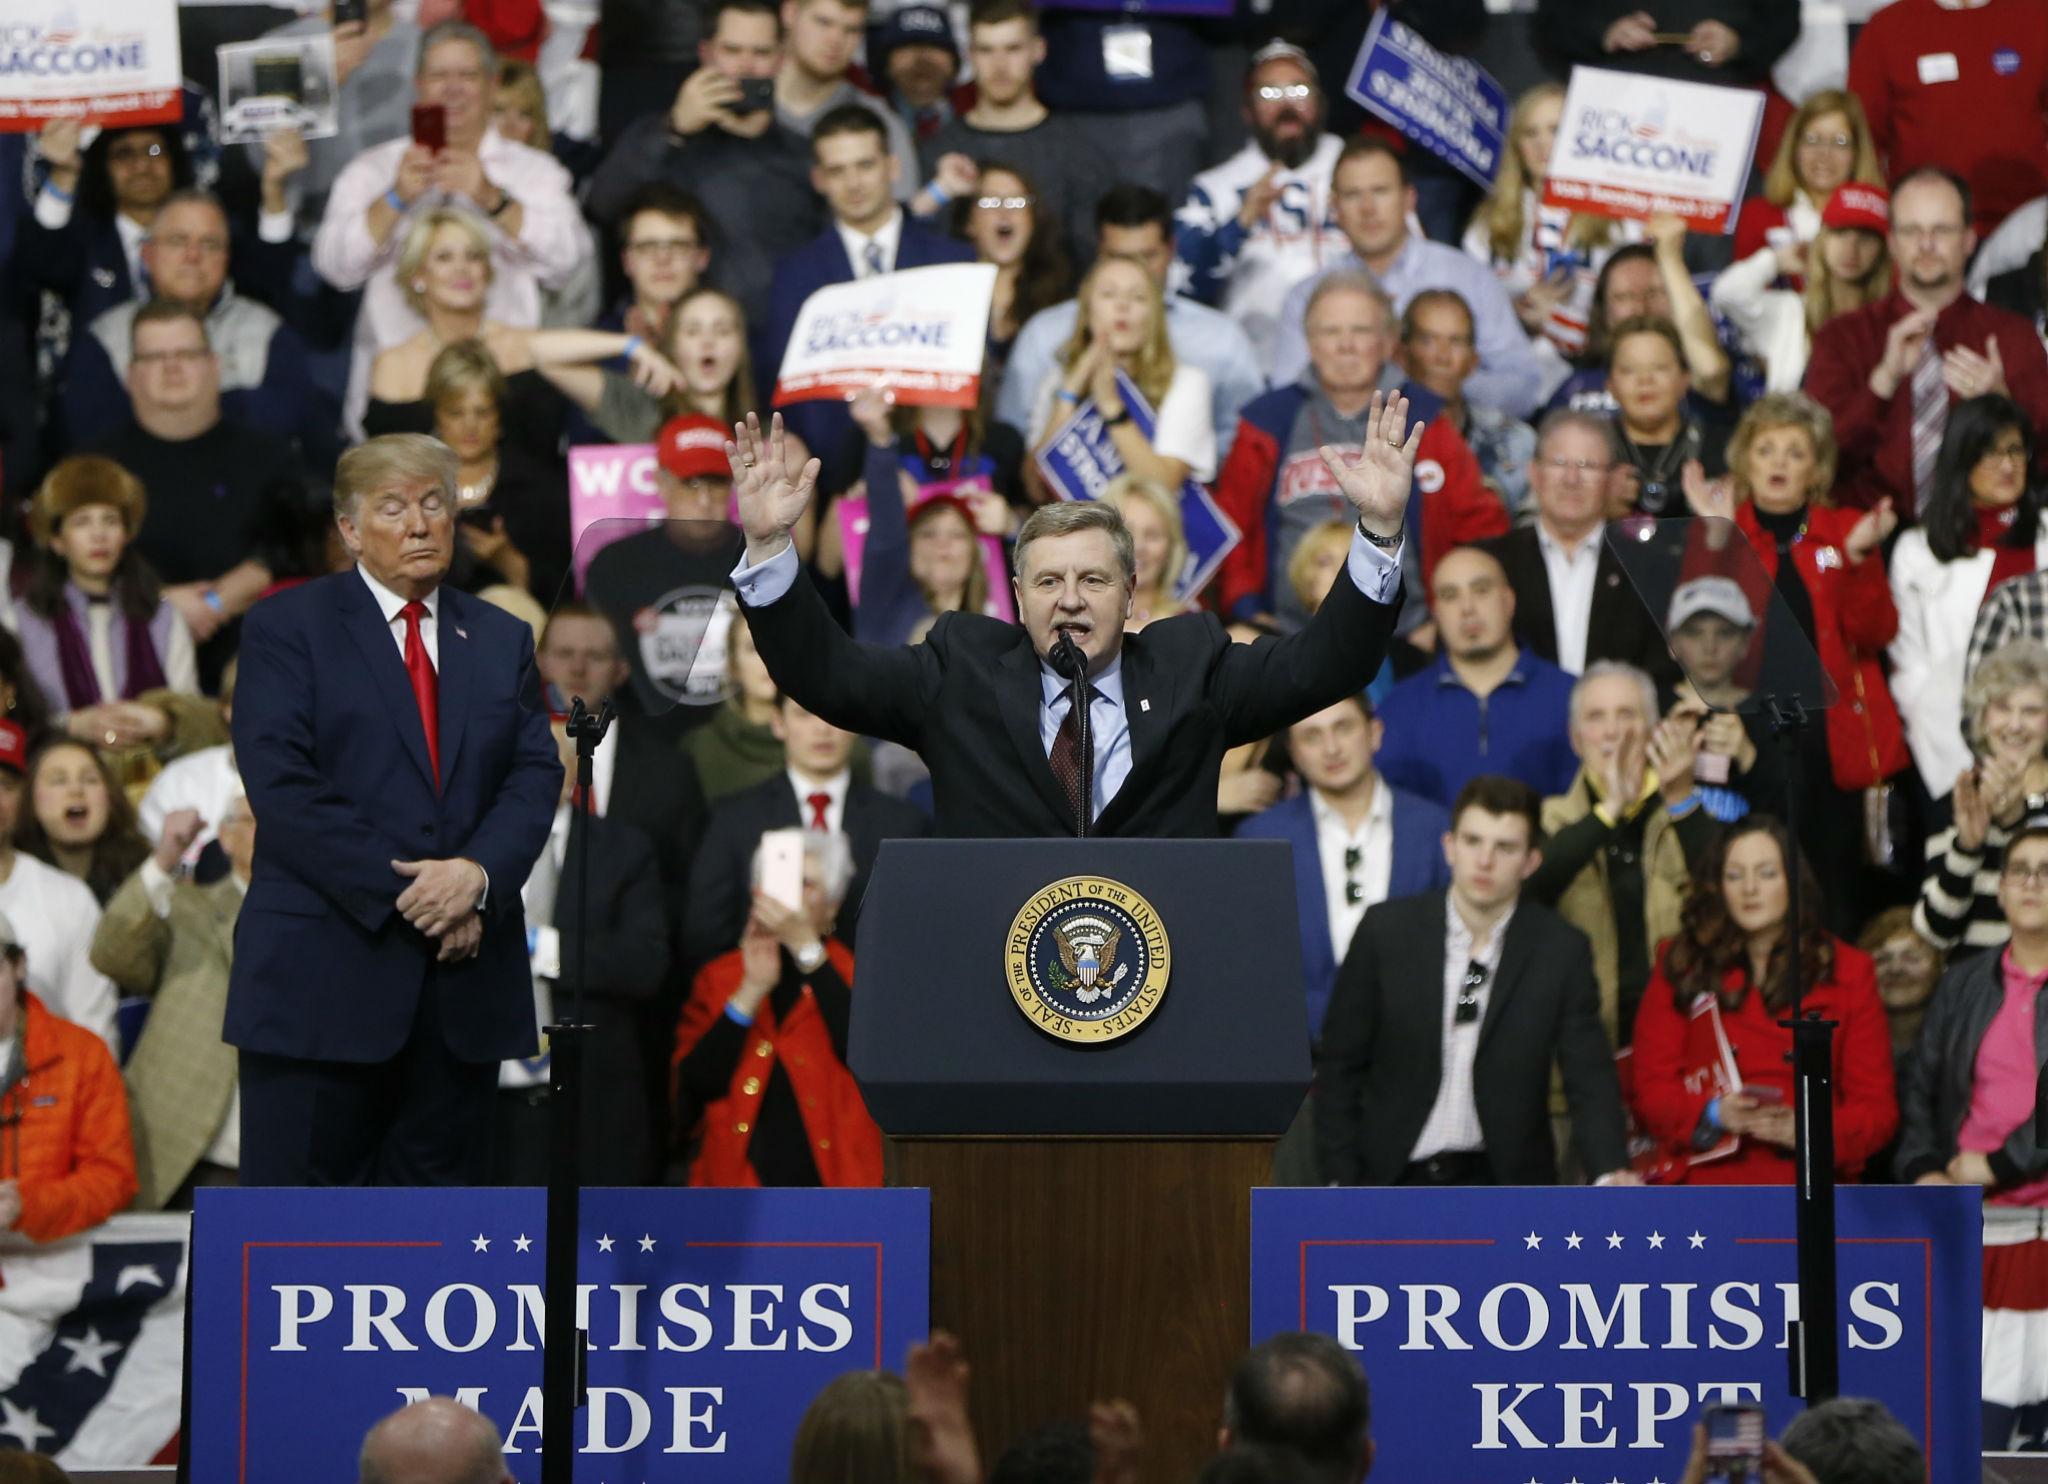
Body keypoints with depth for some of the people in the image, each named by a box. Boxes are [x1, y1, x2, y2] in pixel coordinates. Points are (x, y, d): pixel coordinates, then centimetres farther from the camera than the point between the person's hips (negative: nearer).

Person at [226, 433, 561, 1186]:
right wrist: (398, 893, -15)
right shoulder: (286, 628, 2)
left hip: (463, 974, 4)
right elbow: (282, 785, -8)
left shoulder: (502, 640, 17)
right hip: (325, 975, -4)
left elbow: (535, 776, 7)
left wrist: (479, 873, -13)